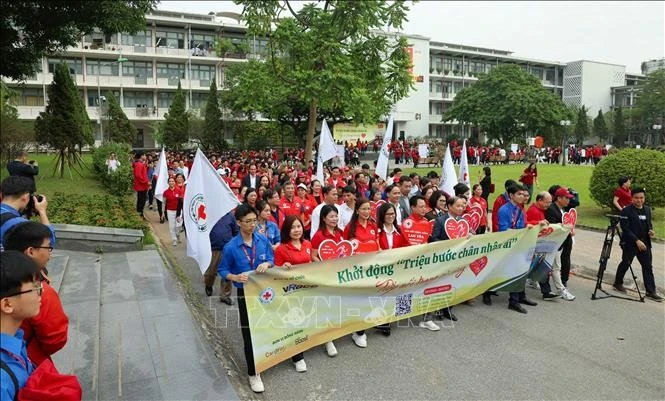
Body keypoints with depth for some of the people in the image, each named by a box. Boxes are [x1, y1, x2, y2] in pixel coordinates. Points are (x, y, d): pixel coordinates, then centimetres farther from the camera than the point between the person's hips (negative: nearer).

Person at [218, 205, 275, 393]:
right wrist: (235, 277, -26)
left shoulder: (263, 240, -6)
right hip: (245, 293, -3)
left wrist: (267, 264, -20)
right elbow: (222, 270, -7)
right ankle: (253, 373, 21)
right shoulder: (231, 247, -16)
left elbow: (272, 258, 3)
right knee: (249, 332, 5)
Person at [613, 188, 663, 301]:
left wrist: (651, 230, -2)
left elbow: (649, 224, 21)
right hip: (630, 244, -6)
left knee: (648, 266, 3)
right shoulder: (626, 211, -12)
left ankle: (651, 291, 6)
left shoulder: (647, 209, 10)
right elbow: (625, 229, -16)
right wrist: (637, 241, -21)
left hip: (645, 243, 6)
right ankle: (618, 283, 26)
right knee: (625, 264, 8)